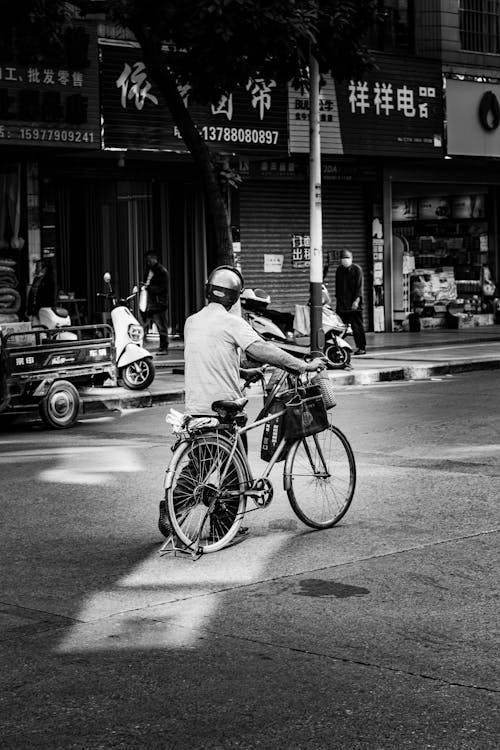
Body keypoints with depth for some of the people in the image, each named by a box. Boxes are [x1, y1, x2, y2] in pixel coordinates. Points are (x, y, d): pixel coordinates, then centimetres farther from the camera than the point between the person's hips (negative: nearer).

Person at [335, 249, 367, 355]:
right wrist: (337, 299, 15)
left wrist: (357, 300, -16)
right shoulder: (339, 270, 15)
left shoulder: (357, 269, -2)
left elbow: (359, 286, -8)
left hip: (354, 305, -5)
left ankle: (362, 348, 3)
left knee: (357, 327, -3)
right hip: (341, 305, 5)